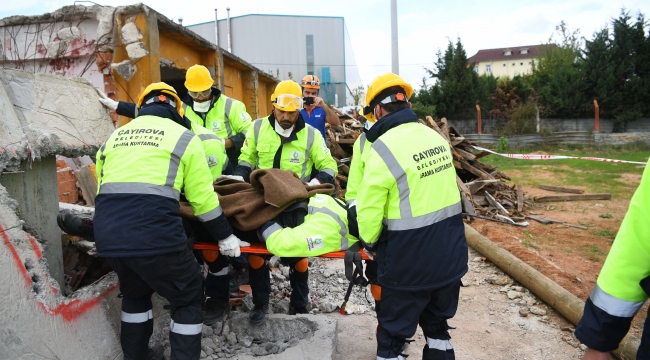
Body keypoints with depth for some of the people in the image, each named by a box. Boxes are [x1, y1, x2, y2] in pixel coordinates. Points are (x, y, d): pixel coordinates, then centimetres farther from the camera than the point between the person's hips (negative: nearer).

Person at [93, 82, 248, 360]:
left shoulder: (114, 136, 22)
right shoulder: (183, 136, 8)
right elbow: (202, 198, 6)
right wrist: (225, 236, 18)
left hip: (107, 235, 6)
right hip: (153, 233, -6)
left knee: (135, 292, 31)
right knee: (188, 296, 16)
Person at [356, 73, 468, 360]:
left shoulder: (382, 150, -19)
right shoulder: (436, 138, 3)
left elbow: (369, 210, -16)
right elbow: (436, 191, 8)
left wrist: (369, 242, 4)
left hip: (410, 260, -7)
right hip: (450, 252, 7)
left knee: (392, 334, 12)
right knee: (437, 325, 25)